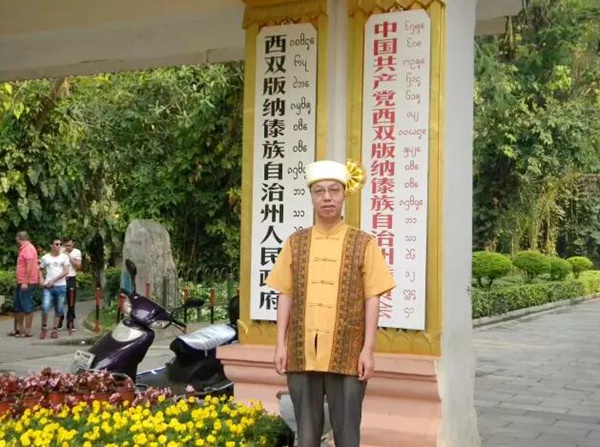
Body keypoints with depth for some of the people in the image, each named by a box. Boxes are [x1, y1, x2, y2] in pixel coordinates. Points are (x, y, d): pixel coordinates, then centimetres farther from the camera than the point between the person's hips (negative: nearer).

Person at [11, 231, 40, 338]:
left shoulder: (28, 248, -15)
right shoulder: (24, 248, 17)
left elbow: (30, 265, -22)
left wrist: (25, 282, -24)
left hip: (27, 283, -11)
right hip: (21, 283, 11)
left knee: (27, 307, -4)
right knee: (18, 306, 15)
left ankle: (28, 331, 1)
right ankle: (18, 329, 23)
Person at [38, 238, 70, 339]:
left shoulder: (64, 257, 3)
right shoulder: (45, 257, 7)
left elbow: (66, 271, -5)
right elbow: (40, 269, 20)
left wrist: (53, 280, -11)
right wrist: (41, 279, 0)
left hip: (61, 286, 0)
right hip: (48, 287, 0)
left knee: (59, 309, 4)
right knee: (45, 308, -13)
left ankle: (55, 329, 16)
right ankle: (44, 328, 5)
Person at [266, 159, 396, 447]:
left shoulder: (363, 244, 1)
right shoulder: (296, 243, 8)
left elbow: (372, 299, -1)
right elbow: (285, 296, 7)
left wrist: (368, 349, -7)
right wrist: (281, 345, 2)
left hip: (347, 355, -2)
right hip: (301, 353, 2)